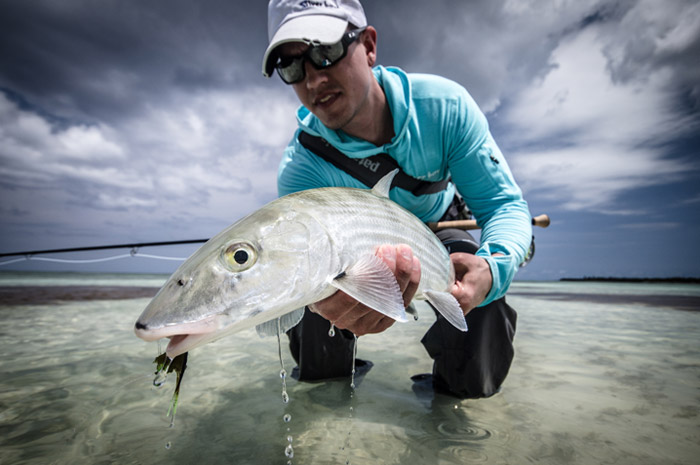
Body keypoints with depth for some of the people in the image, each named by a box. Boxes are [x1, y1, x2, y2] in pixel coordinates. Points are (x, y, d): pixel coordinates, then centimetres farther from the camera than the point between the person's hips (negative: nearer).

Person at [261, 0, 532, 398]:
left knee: (475, 380, -15)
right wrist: (327, 301, -69)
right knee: (318, 371, -13)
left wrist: (493, 268, -47)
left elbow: (504, 203, -24)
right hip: (356, 242, 0)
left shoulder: (443, 105, -28)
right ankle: (342, 359, 25)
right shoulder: (300, 169, -30)